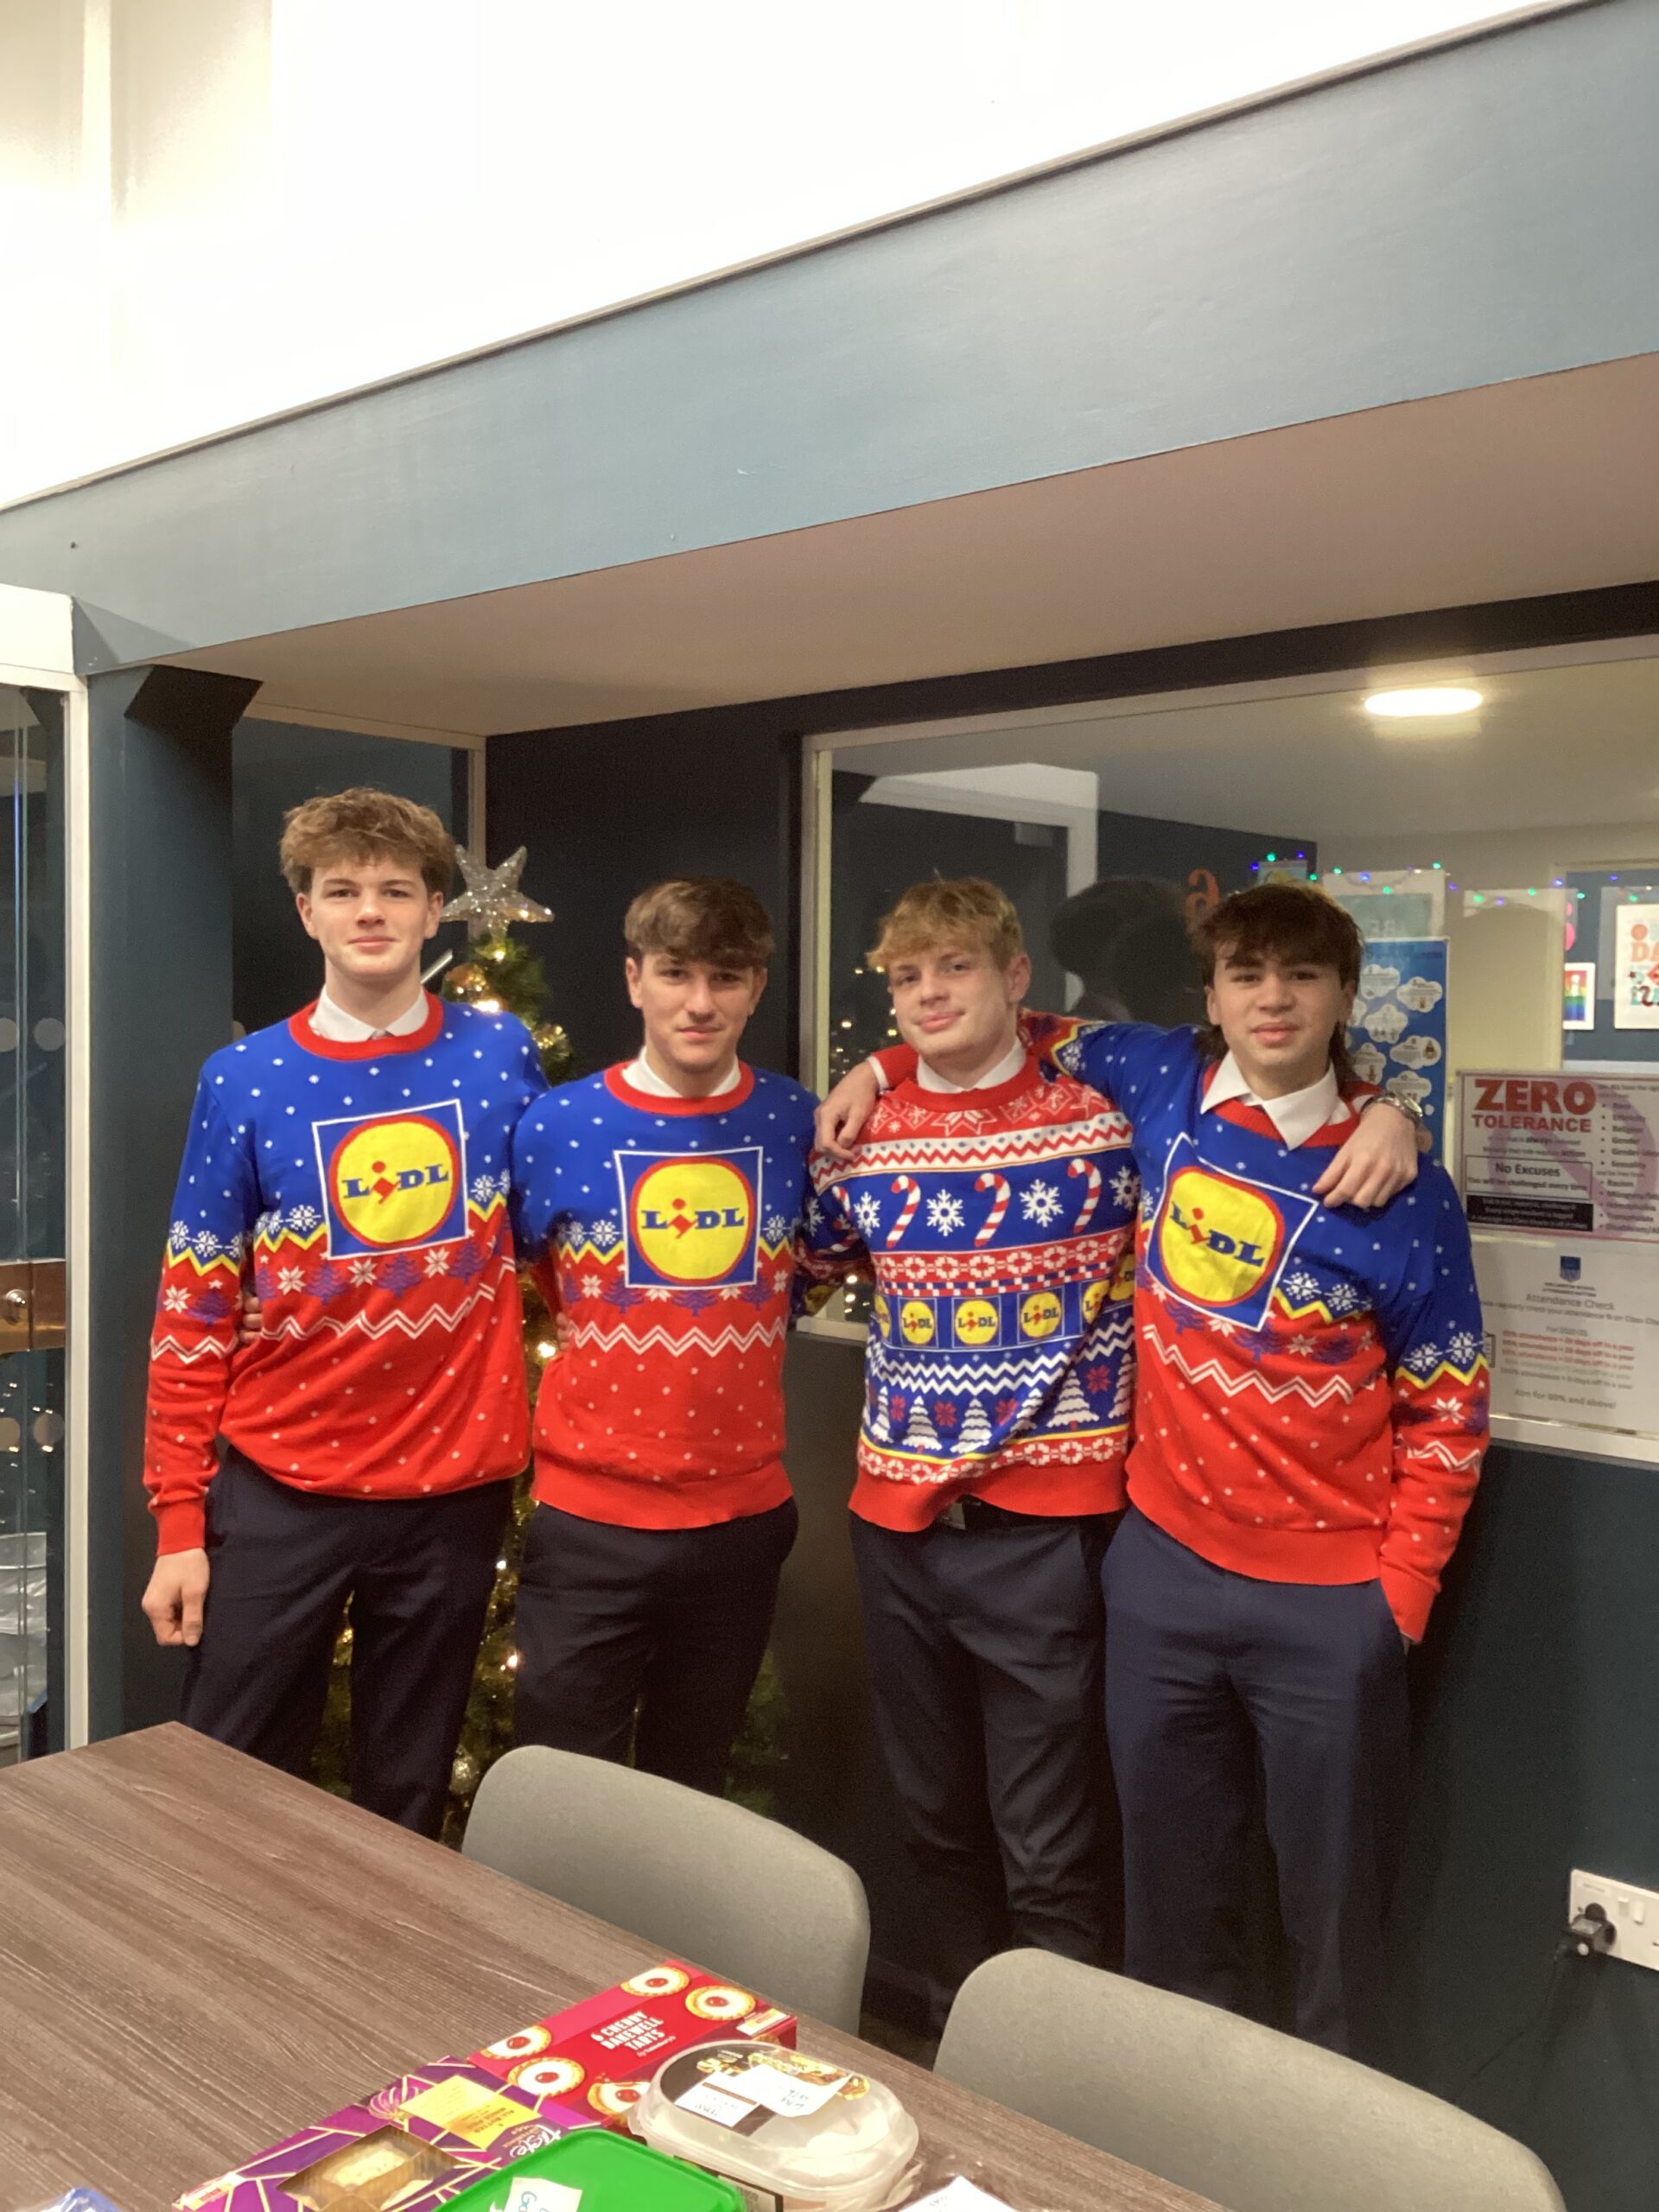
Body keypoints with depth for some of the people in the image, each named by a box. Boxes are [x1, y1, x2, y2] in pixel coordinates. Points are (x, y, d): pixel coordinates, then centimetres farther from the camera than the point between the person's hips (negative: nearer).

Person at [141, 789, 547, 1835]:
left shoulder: (502, 1054, 0)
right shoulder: (244, 1080, -4)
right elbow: (192, 1317, -2)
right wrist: (179, 1520, -5)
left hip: (454, 1490, 1)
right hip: (280, 1492, -1)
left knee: (408, 1802, 15)